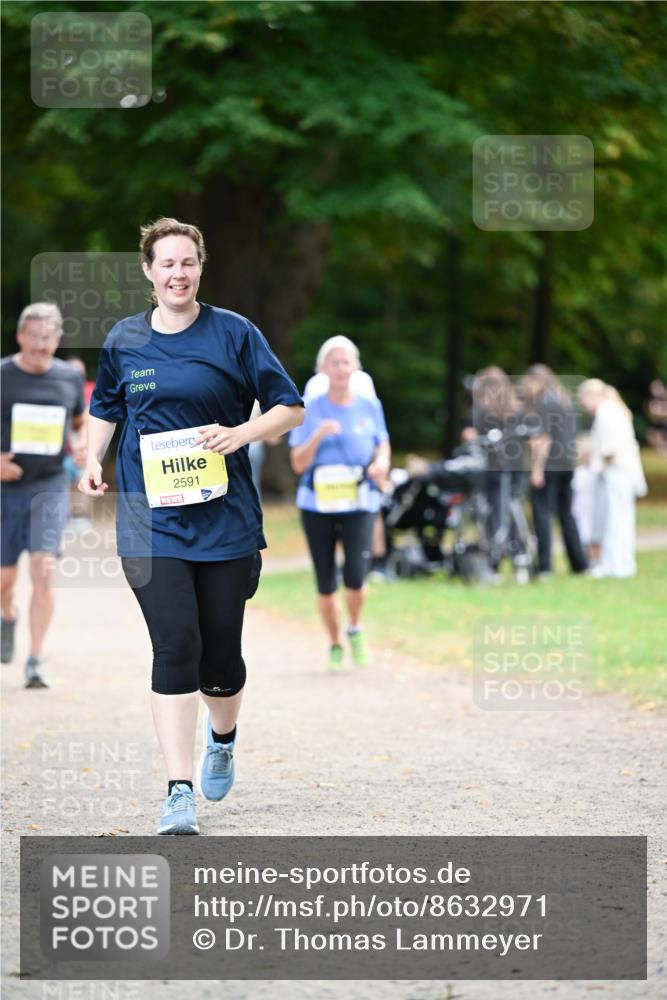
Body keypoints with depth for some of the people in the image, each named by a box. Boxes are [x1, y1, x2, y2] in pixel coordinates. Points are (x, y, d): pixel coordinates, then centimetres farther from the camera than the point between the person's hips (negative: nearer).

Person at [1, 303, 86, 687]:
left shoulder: (70, 378, 5)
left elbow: (81, 423, 20)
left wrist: (86, 446, -2)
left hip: (50, 486, 0)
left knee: (44, 570, -15)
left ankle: (35, 662, -12)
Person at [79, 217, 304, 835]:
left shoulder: (234, 334, -1)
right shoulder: (123, 342, 7)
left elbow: (291, 408, 2)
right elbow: (105, 407, 24)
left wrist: (241, 433, -15)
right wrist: (93, 460, 7)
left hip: (226, 521, 0)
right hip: (151, 522, 0)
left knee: (220, 656, 6)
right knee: (175, 646, -13)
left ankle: (222, 737, 40)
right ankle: (180, 793, -13)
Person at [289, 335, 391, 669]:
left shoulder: (369, 407, 5)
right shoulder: (310, 410, 0)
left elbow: (383, 445, 16)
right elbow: (298, 464, -2)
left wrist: (381, 463, -6)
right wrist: (318, 435, -18)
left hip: (358, 503, 0)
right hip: (318, 504, 0)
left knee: (355, 576, -16)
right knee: (326, 583, 3)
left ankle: (355, 629, 13)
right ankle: (334, 645, 23)